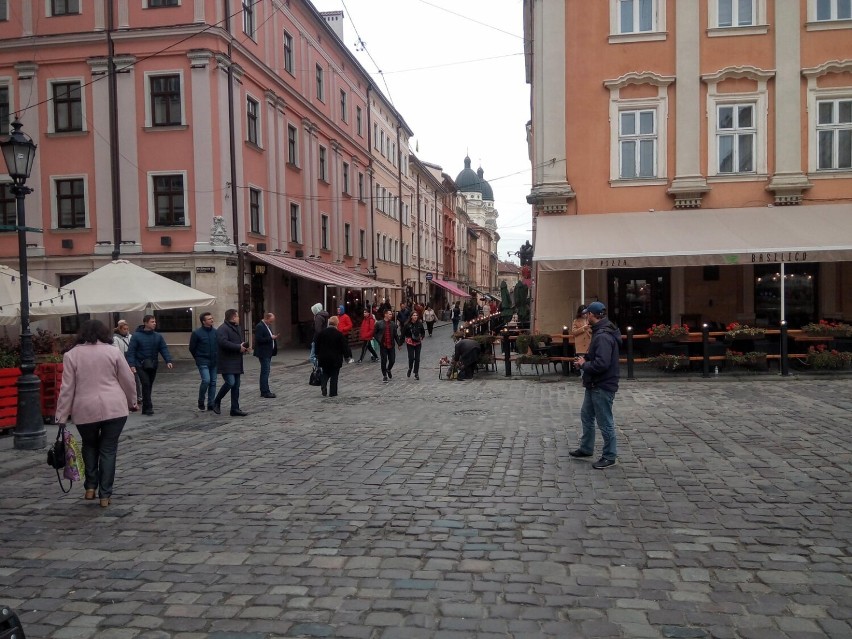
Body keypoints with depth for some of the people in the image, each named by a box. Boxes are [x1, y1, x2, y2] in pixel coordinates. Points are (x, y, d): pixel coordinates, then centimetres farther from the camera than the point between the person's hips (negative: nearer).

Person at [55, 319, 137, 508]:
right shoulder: (113, 351, 3)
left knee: (90, 446, 24)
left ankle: (90, 487, 21)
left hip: (85, 410, 1)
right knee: (108, 449, 7)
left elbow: (67, 388, 0)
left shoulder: (72, 355, 2)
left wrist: (61, 416, 4)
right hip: (114, 408, 0)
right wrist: (132, 402, 19)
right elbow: (128, 380, 5)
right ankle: (105, 495, 8)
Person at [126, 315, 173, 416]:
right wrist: (131, 365, -17)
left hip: (153, 366, 4)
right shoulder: (136, 336, -6)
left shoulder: (158, 336, 5)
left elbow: (164, 349, 1)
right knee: (146, 384, -15)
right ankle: (148, 407, -13)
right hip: (141, 365, -4)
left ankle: (145, 408, 20)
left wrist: (168, 361, -13)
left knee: (149, 386, 9)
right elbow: (131, 351, -8)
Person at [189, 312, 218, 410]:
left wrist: (217, 358, 11)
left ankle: (210, 404, 12)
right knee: (206, 380, -17)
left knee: (213, 382, 4)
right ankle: (201, 402, 2)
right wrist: (198, 359, 7)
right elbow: (192, 348, 1)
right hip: (203, 362, -5)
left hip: (214, 362, 5)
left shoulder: (215, 332, 4)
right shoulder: (197, 333, -8)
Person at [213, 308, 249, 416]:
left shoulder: (237, 328, 18)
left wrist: (244, 346, 7)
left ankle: (235, 409, 13)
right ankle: (216, 402, 5)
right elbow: (223, 343, -27)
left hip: (236, 362, 9)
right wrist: (239, 347, -21)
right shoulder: (222, 329, -13)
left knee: (236, 385, 8)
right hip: (227, 362, -9)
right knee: (230, 382, -16)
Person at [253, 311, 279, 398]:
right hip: (263, 353, -10)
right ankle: (265, 392, -7)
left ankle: (264, 391, 18)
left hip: (268, 353, 10)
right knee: (265, 372, -9)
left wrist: (274, 337, 5)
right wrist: (271, 338, -20)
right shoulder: (260, 326, -14)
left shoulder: (268, 326, 16)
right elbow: (259, 339, -22)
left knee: (265, 372, 13)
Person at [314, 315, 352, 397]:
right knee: (334, 376, 6)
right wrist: (348, 355, 4)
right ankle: (332, 393, 8)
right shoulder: (339, 334, -12)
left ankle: (324, 390, -1)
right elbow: (345, 346, -8)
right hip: (335, 359, -3)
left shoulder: (321, 332, 0)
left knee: (325, 374, 16)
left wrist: (318, 355, 18)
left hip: (323, 358, 3)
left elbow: (317, 345, 7)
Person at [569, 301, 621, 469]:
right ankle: (586, 448, 36)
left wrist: (584, 364, -15)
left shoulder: (603, 337, -24)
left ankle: (610, 456, 14)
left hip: (602, 387, -11)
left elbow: (601, 364, -31)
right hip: (594, 385, 11)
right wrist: (586, 358, 1)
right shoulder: (600, 332, 10)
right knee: (586, 416, 21)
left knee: (605, 422, 1)